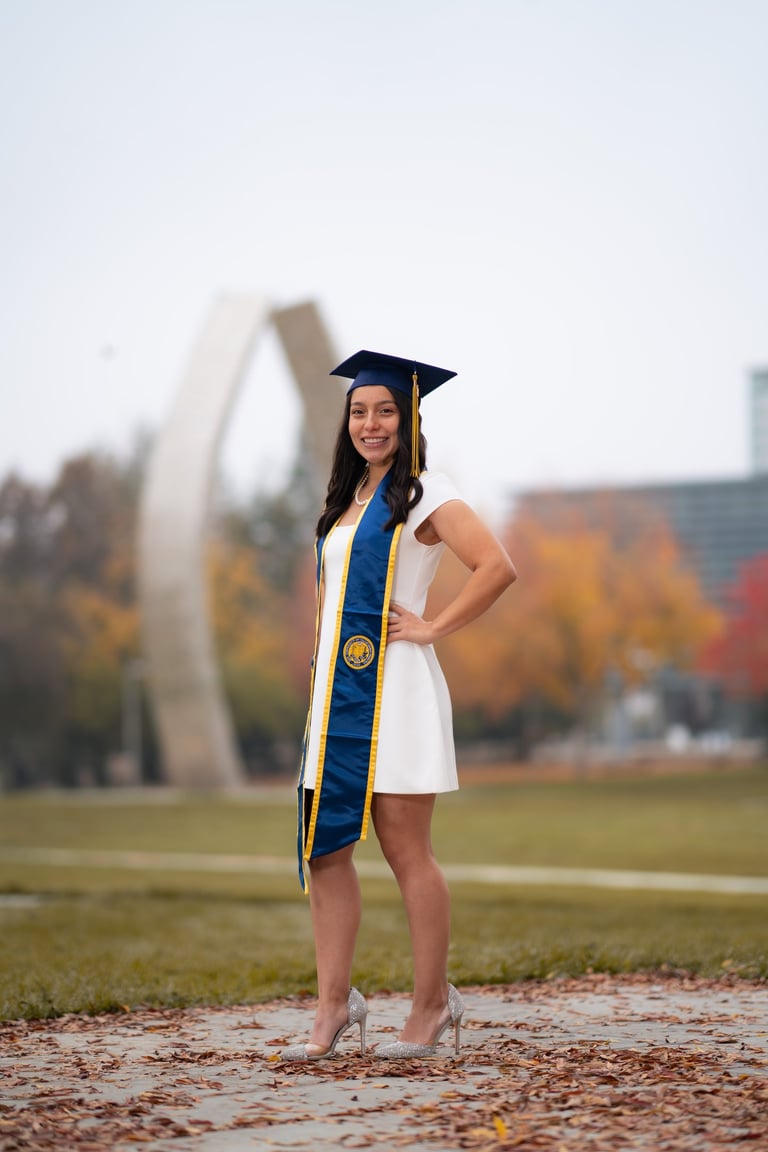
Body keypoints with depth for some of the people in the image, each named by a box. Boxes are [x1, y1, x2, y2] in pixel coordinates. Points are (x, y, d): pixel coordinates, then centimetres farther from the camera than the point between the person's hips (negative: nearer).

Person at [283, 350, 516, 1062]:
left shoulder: (424, 494, -5)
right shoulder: (346, 501, 18)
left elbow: (498, 568, -16)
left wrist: (434, 628, -12)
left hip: (392, 687, -7)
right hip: (337, 688, 7)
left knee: (404, 849, -3)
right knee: (323, 846, 2)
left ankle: (432, 1002, 9)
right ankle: (333, 1005, 7)